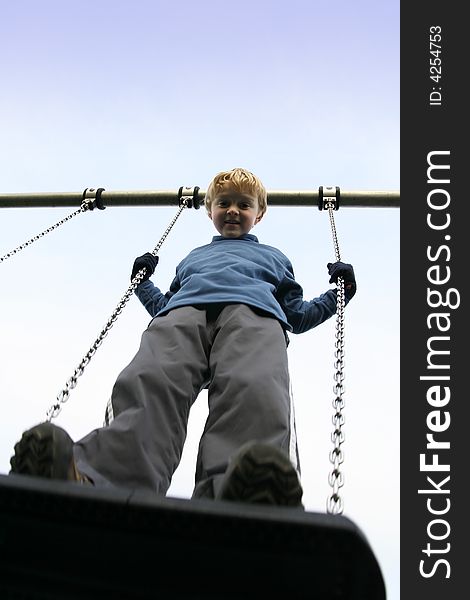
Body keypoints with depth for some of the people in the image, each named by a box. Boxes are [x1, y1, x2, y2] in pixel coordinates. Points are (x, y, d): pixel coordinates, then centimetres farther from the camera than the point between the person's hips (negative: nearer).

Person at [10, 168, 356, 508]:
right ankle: (89, 481, -61)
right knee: (149, 382, -36)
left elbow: (296, 315, 34)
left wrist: (337, 294, 21)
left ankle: (232, 493, -68)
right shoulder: (194, 256, 45)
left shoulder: (273, 257, 42)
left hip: (254, 309, -1)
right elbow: (164, 306, 40)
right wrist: (142, 282, 27)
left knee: (254, 391, -40)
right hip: (185, 308, 2)